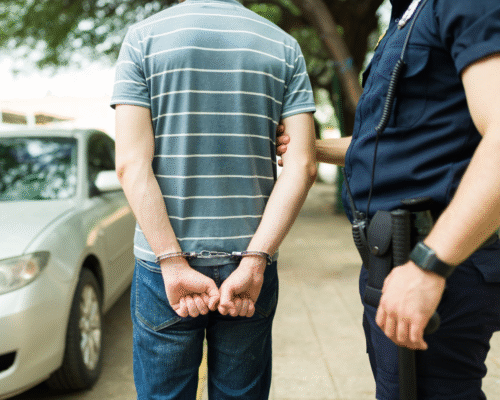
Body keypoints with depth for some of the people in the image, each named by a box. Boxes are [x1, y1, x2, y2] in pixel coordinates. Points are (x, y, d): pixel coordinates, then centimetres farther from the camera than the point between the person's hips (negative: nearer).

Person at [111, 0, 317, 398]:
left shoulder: (143, 36, -1)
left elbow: (132, 164, -11)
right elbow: (302, 165, -6)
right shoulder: (284, 45, 4)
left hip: (164, 261, -1)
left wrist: (175, 265, -12)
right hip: (250, 258, 2)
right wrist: (253, 263, -10)